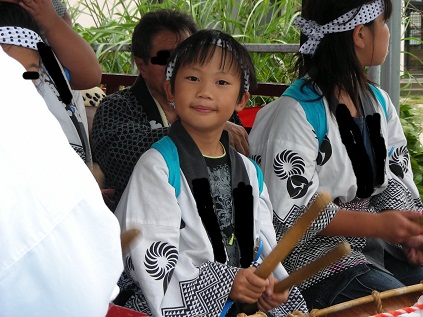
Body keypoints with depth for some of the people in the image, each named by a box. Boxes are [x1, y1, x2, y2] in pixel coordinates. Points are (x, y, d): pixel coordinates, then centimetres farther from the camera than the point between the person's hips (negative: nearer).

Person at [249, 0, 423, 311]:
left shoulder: (379, 102, 7)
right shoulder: (298, 112, -18)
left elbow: (396, 180, 9)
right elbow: (292, 213, -20)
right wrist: (378, 224, -24)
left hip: (375, 239, 8)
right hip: (313, 251, -8)